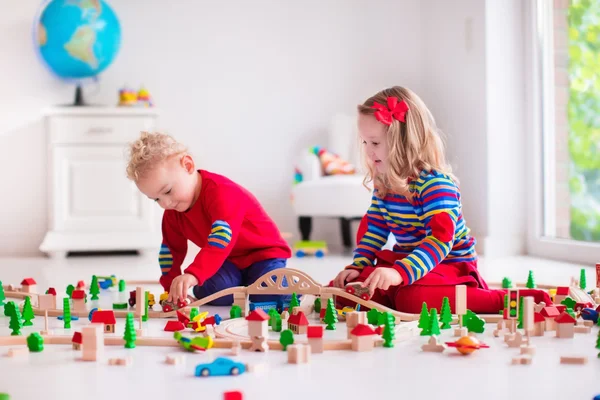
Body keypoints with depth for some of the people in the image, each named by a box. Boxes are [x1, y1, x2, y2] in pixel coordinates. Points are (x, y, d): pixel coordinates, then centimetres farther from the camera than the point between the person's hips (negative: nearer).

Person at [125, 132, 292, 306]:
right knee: (206, 290, -26)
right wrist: (172, 287, -5)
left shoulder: (221, 192, -31)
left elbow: (220, 239, -46)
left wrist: (193, 274, -59)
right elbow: (171, 249, 8)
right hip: (230, 260, 6)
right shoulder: (172, 211, -5)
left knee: (268, 294, -31)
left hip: (264, 251, -5)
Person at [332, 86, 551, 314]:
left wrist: (401, 273, -45)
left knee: (412, 299, -39)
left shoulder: (435, 183, -22)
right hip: (405, 261, 8)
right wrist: (357, 267, -3)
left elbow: (441, 239, -32)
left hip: (450, 266, -8)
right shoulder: (383, 183, 4)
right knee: (341, 291, -2)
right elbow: (375, 230, 13)